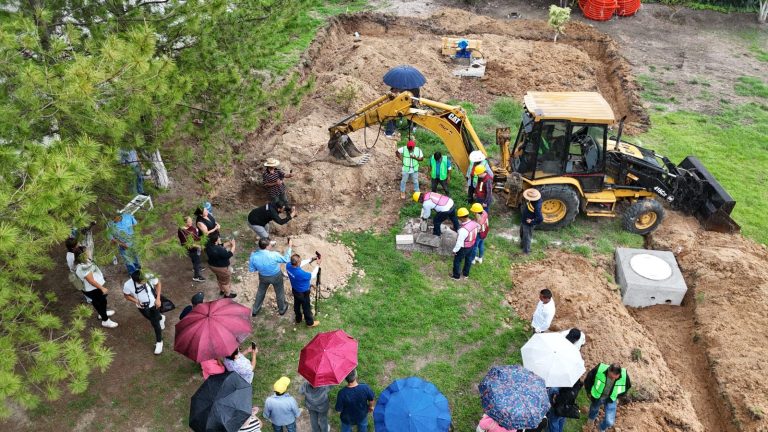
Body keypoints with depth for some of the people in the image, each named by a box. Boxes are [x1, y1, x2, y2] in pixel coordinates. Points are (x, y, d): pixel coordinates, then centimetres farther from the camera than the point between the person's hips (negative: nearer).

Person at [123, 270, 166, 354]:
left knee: (155, 323, 7)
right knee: (152, 318, 28)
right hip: (142, 307, 2)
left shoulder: (149, 277, -34)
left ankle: (159, 342, 31)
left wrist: (158, 298, -15)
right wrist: (136, 301, -26)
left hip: (154, 304, -2)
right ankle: (161, 318, 65)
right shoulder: (128, 285, -33)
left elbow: (158, 283, -12)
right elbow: (126, 295, -10)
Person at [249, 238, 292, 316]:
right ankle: (282, 309, 48)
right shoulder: (274, 255, -35)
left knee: (261, 292, 29)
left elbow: (251, 269, -11)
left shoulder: (253, 255, -27)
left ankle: (255, 310, 48)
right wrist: (289, 247, -10)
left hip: (263, 277, 3)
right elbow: (286, 260, -18)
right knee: (279, 292, 25)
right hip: (276, 276, -3)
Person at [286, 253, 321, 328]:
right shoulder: (300, 273, -43)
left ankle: (298, 319, 52)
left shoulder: (288, 266, -23)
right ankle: (310, 323, 40)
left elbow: (300, 264, -2)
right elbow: (313, 276, -23)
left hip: (294, 290, 7)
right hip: (303, 293, -7)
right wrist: (318, 265, -14)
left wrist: (311, 259, -2)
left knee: (297, 305, 29)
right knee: (306, 307, 18)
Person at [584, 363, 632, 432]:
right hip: (597, 397, 0)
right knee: (594, 408, 29)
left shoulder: (625, 376, -31)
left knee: (609, 421, -6)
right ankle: (591, 417, 68)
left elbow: (628, 386, -4)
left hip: (611, 399, 0)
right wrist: (589, 392, -1)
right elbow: (588, 379, -15)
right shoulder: (599, 370, -37)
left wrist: (617, 396, 5)